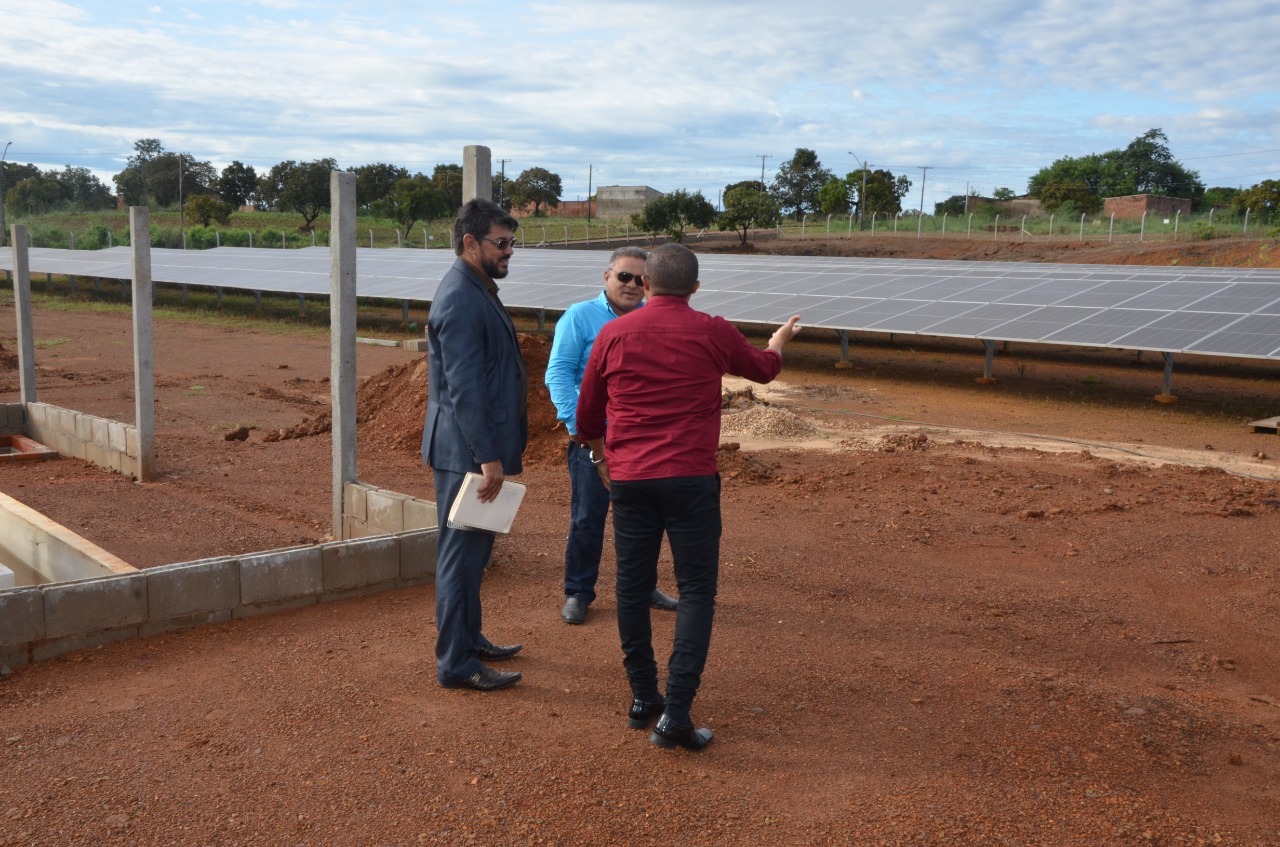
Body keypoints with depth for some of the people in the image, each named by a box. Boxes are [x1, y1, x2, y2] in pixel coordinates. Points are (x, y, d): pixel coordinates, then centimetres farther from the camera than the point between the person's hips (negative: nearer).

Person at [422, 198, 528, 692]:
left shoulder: (477, 291, 14)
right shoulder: (460, 300, -19)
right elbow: (463, 388, -24)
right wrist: (487, 457, -25)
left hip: (477, 450, 10)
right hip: (467, 452, -10)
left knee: (472, 551, 19)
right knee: (462, 553, -2)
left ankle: (469, 639, 33)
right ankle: (455, 664, 8)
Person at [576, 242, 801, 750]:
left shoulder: (613, 335, 3)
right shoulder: (712, 333, -1)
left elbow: (587, 415, 12)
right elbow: (763, 368, 20)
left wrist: (602, 457, 32)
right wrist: (780, 340, 42)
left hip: (628, 480, 2)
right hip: (691, 480, -2)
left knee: (633, 588, 13)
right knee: (696, 590, 3)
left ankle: (643, 698, 22)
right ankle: (675, 712, -5)